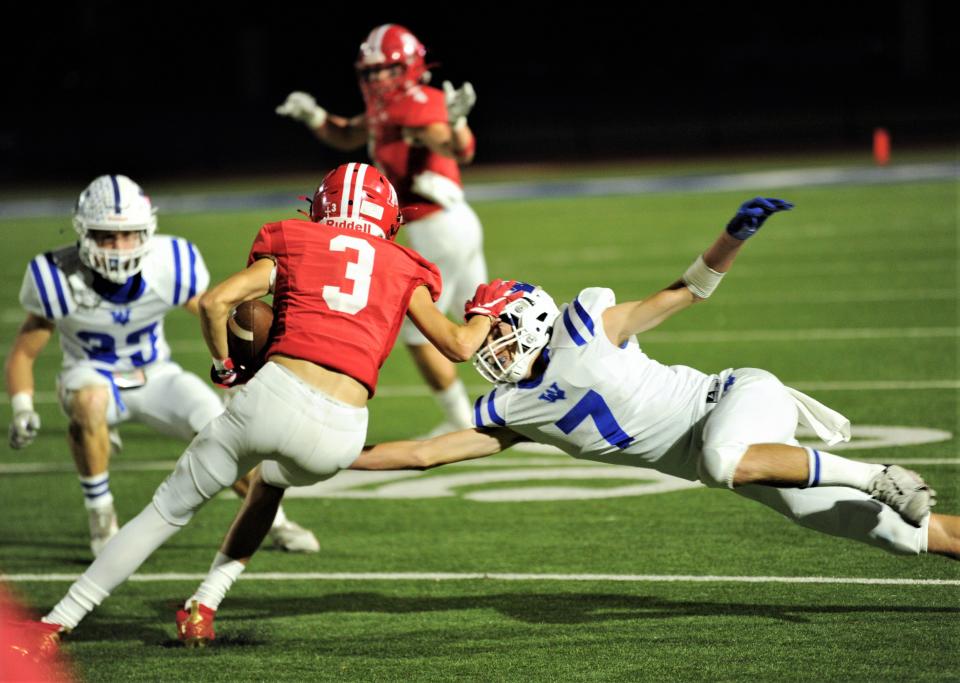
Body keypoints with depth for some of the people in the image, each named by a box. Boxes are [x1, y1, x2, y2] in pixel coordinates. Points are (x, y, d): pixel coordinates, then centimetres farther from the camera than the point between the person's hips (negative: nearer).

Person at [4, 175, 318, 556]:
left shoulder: (169, 268, -21)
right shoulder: (61, 281, -23)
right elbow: (23, 353, -12)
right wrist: (22, 411, -26)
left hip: (155, 377, 2)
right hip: (93, 376, -2)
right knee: (89, 401, -38)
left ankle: (275, 521, 14)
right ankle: (101, 520, -20)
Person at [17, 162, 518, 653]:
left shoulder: (292, 246, 16)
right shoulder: (404, 272, 19)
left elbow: (214, 302, 3)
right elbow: (459, 345, 17)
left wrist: (224, 367, 19)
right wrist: (486, 314, 38)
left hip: (278, 394, -2)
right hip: (340, 437, 2)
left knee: (171, 507, 15)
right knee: (273, 478, 38)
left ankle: (58, 622, 14)